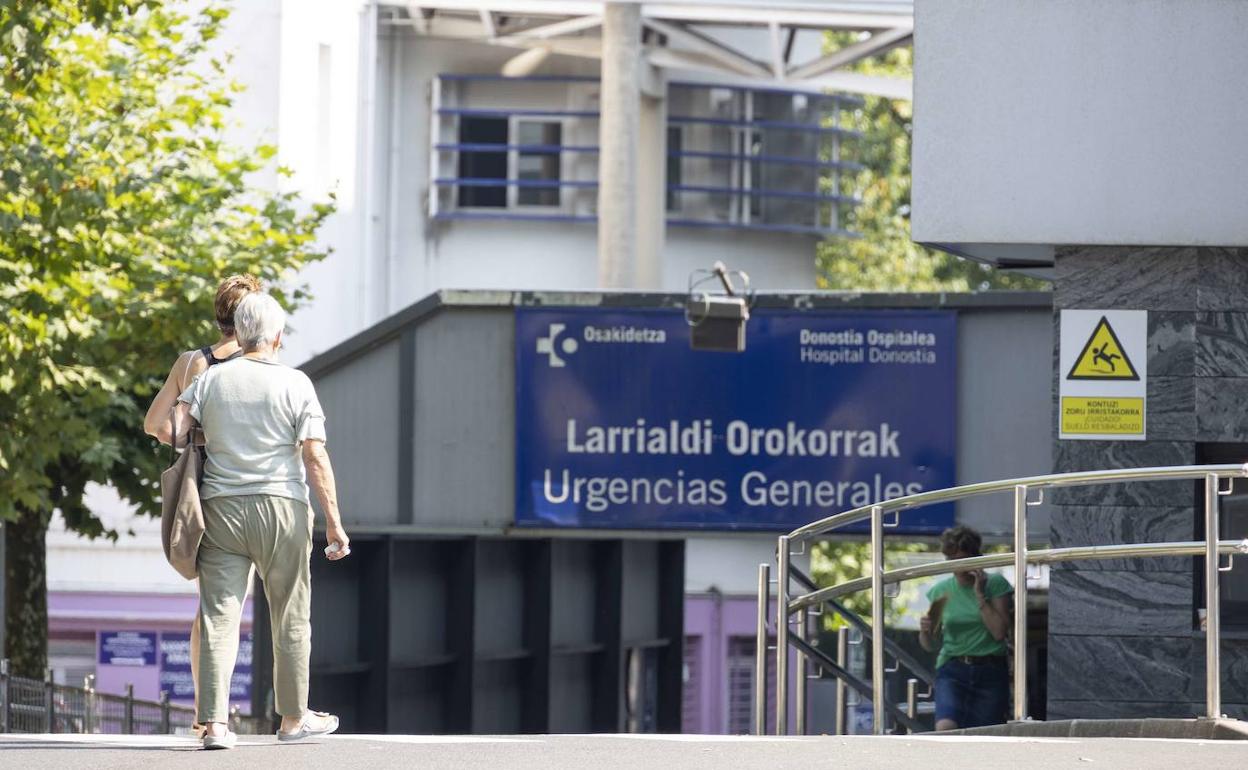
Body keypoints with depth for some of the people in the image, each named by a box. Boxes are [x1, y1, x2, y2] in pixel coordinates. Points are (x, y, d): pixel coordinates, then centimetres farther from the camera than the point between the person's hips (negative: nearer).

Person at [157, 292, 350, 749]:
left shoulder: (210, 379, 5)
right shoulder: (295, 385, -3)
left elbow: (167, 428, -5)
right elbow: (316, 458, -8)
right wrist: (334, 522, -4)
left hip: (220, 507, 2)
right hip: (281, 506, -2)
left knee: (218, 614, -1)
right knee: (290, 618, 12)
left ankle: (214, 723, -13)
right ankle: (294, 718, 23)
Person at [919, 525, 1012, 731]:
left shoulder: (995, 584, 1)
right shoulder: (941, 590, 7)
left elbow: (999, 632, -9)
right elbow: (930, 645, 12)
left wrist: (980, 596, -11)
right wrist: (925, 631, -10)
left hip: (990, 673, -1)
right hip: (953, 671, 1)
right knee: (946, 727, -25)